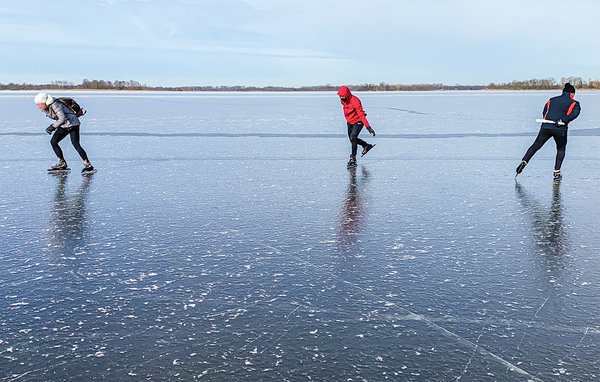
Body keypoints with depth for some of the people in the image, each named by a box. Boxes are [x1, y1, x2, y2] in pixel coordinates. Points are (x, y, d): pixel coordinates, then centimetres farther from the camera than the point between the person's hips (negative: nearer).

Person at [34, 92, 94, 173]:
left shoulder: (55, 105, -23)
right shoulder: (46, 108, 5)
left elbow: (62, 118, -29)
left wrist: (53, 127, -26)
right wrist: (52, 127, 3)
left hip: (72, 123, -9)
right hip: (64, 126, 9)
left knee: (75, 144, -19)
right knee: (53, 142, 1)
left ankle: (88, 165, -15)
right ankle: (62, 164, 9)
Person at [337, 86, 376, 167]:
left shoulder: (355, 101, -31)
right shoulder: (343, 100, -8)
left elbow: (361, 114, -37)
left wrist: (368, 127, -43)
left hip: (358, 121, -8)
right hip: (350, 121, 8)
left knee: (353, 137, -24)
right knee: (351, 138, 18)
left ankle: (353, 158, -19)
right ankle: (366, 145, 43)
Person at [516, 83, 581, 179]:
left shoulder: (551, 100, 22)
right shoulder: (574, 103, 11)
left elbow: (544, 113, 24)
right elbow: (575, 113, -8)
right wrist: (564, 120, -17)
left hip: (545, 127, 2)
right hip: (560, 129, -2)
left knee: (535, 146, 13)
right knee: (561, 149, 19)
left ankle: (524, 161, -5)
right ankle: (557, 172, 12)